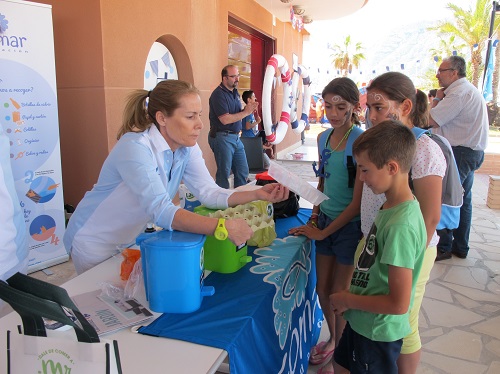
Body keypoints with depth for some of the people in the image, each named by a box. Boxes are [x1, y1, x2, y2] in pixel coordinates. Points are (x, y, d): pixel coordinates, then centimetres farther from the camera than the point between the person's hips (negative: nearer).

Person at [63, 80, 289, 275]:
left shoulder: (187, 148, -8)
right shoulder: (135, 147, -31)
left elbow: (208, 192, -17)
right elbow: (161, 211, -41)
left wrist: (257, 194, -31)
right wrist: (222, 227, -51)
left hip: (132, 239, 7)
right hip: (95, 244, -6)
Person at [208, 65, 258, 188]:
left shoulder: (235, 92, 13)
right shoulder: (218, 94, -14)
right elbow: (225, 119, -21)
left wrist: (249, 109, 0)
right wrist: (246, 112, -16)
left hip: (236, 137, 9)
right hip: (222, 137, -9)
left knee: (243, 171, 12)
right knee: (224, 173, -1)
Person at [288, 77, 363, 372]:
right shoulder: (323, 138, 2)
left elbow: (358, 202, -19)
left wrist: (323, 232, -12)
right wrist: (315, 216, 6)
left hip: (350, 224, -6)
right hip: (325, 220, 6)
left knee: (340, 293, 9)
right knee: (322, 288, 17)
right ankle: (333, 340, 43)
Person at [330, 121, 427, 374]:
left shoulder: (401, 226, -31)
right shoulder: (391, 207, -4)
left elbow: (399, 303, -29)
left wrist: (348, 300, -16)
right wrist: (350, 298, 0)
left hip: (378, 331, -8)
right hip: (362, 320, 8)